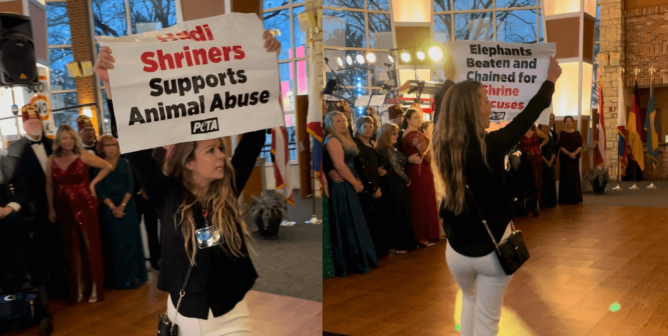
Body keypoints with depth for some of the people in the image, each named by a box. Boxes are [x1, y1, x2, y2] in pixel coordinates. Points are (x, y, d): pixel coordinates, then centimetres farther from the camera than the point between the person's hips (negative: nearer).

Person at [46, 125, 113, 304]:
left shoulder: (83, 156, -7)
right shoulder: (52, 160, 2)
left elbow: (107, 166, -1)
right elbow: (50, 186, 7)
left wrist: (92, 183, -4)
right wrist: (51, 209, 5)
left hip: (85, 205, -3)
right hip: (65, 208, 3)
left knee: (90, 244, 2)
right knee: (72, 247, 12)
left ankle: (95, 287, 12)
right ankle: (77, 288, 23)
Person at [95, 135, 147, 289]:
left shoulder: (125, 163, 6)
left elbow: (130, 187, 0)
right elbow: (99, 190, -2)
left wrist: (122, 206, -12)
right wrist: (113, 207, -12)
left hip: (127, 207, 1)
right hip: (108, 210, 0)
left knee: (130, 241, 2)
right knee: (114, 243, 3)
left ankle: (134, 276, 10)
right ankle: (118, 279, 10)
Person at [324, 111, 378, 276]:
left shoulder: (345, 138, 17)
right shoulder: (333, 140, -12)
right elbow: (339, 165, -21)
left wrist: (357, 182, 5)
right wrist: (355, 183, -13)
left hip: (348, 186, 9)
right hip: (341, 187, -9)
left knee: (352, 224, 12)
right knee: (347, 225, -4)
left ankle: (355, 260, 20)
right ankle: (350, 262, 4)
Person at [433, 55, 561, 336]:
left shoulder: (442, 143, -9)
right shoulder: (491, 145, -21)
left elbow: (442, 108, 11)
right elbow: (527, 117, -7)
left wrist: (449, 79, 26)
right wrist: (550, 80, 9)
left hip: (457, 248, 4)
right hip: (493, 248, -4)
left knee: (469, 299, 30)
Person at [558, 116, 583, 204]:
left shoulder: (577, 133, 8)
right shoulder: (562, 134, 1)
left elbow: (580, 146, 2)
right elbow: (560, 146, -6)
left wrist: (575, 153, -15)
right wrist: (569, 153, -17)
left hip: (575, 157, 2)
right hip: (565, 158, -2)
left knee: (575, 176, 2)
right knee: (565, 176, -3)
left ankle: (575, 198, 8)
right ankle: (565, 198, 0)